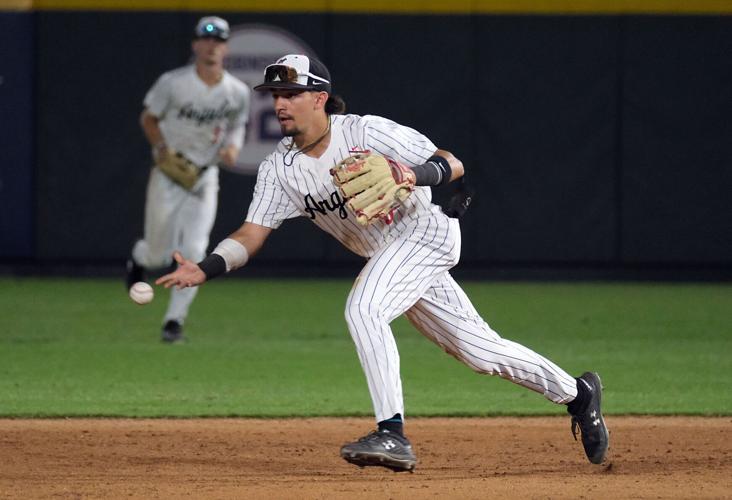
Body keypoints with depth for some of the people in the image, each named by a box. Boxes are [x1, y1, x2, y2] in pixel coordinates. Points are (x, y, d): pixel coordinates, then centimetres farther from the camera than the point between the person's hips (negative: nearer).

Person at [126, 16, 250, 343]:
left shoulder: (238, 93, -5)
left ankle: (175, 319, -4)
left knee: (194, 251, -15)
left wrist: (233, 148, -10)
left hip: (204, 178, 1)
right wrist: (162, 147, -18)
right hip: (168, 176, -1)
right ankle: (139, 257, 45)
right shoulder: (173, 83, -14)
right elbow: (148, 118, -1)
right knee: (158, 255, 6)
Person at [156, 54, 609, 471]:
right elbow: (252, 234, -5)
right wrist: (205, 269, -21)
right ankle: (577, 393, 30)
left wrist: (415, 173, -41)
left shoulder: (367, 133, -20)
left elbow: (454, 165, -19)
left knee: (363, 308, -29)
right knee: (478, 350, 12)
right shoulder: (279, 167, -2)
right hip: (386, 254, 7)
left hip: (426, 230, -7)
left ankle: (393, 434, -30)